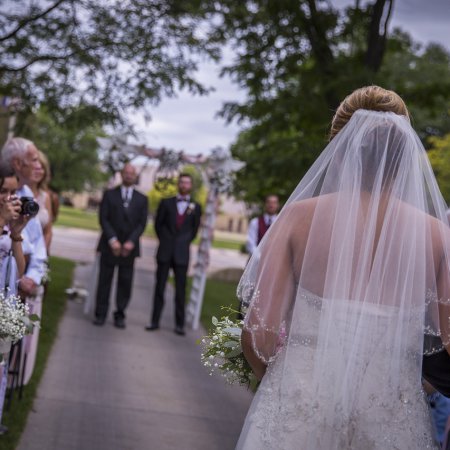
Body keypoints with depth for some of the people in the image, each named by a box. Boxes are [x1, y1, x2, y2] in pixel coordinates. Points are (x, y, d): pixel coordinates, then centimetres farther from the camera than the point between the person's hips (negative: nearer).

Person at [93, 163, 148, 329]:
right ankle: (100, 314, 6)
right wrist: (112, 240, -12)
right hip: (110, 245, -1)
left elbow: (142, 223, 3)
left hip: (129, 247, 1)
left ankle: (120, 315, 6)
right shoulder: (109, 195, 7)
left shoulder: (142, 199, 11)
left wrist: (131, 242, -11)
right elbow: (103, 218, -1)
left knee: (125, 283, 0)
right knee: (104, 280, 0)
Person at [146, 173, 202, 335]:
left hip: (182, 253, -1)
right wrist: (165, 241, 5)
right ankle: (155, 321, 8)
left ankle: (179, 324, 4)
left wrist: (184, 243, 4)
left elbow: (194, 229, 11)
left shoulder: (195, 207, 6)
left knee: (180, 290, 0)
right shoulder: (166, 203, 8)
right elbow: (158, 224, 11)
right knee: (160, 287, 4)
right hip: (165, 252, 1)